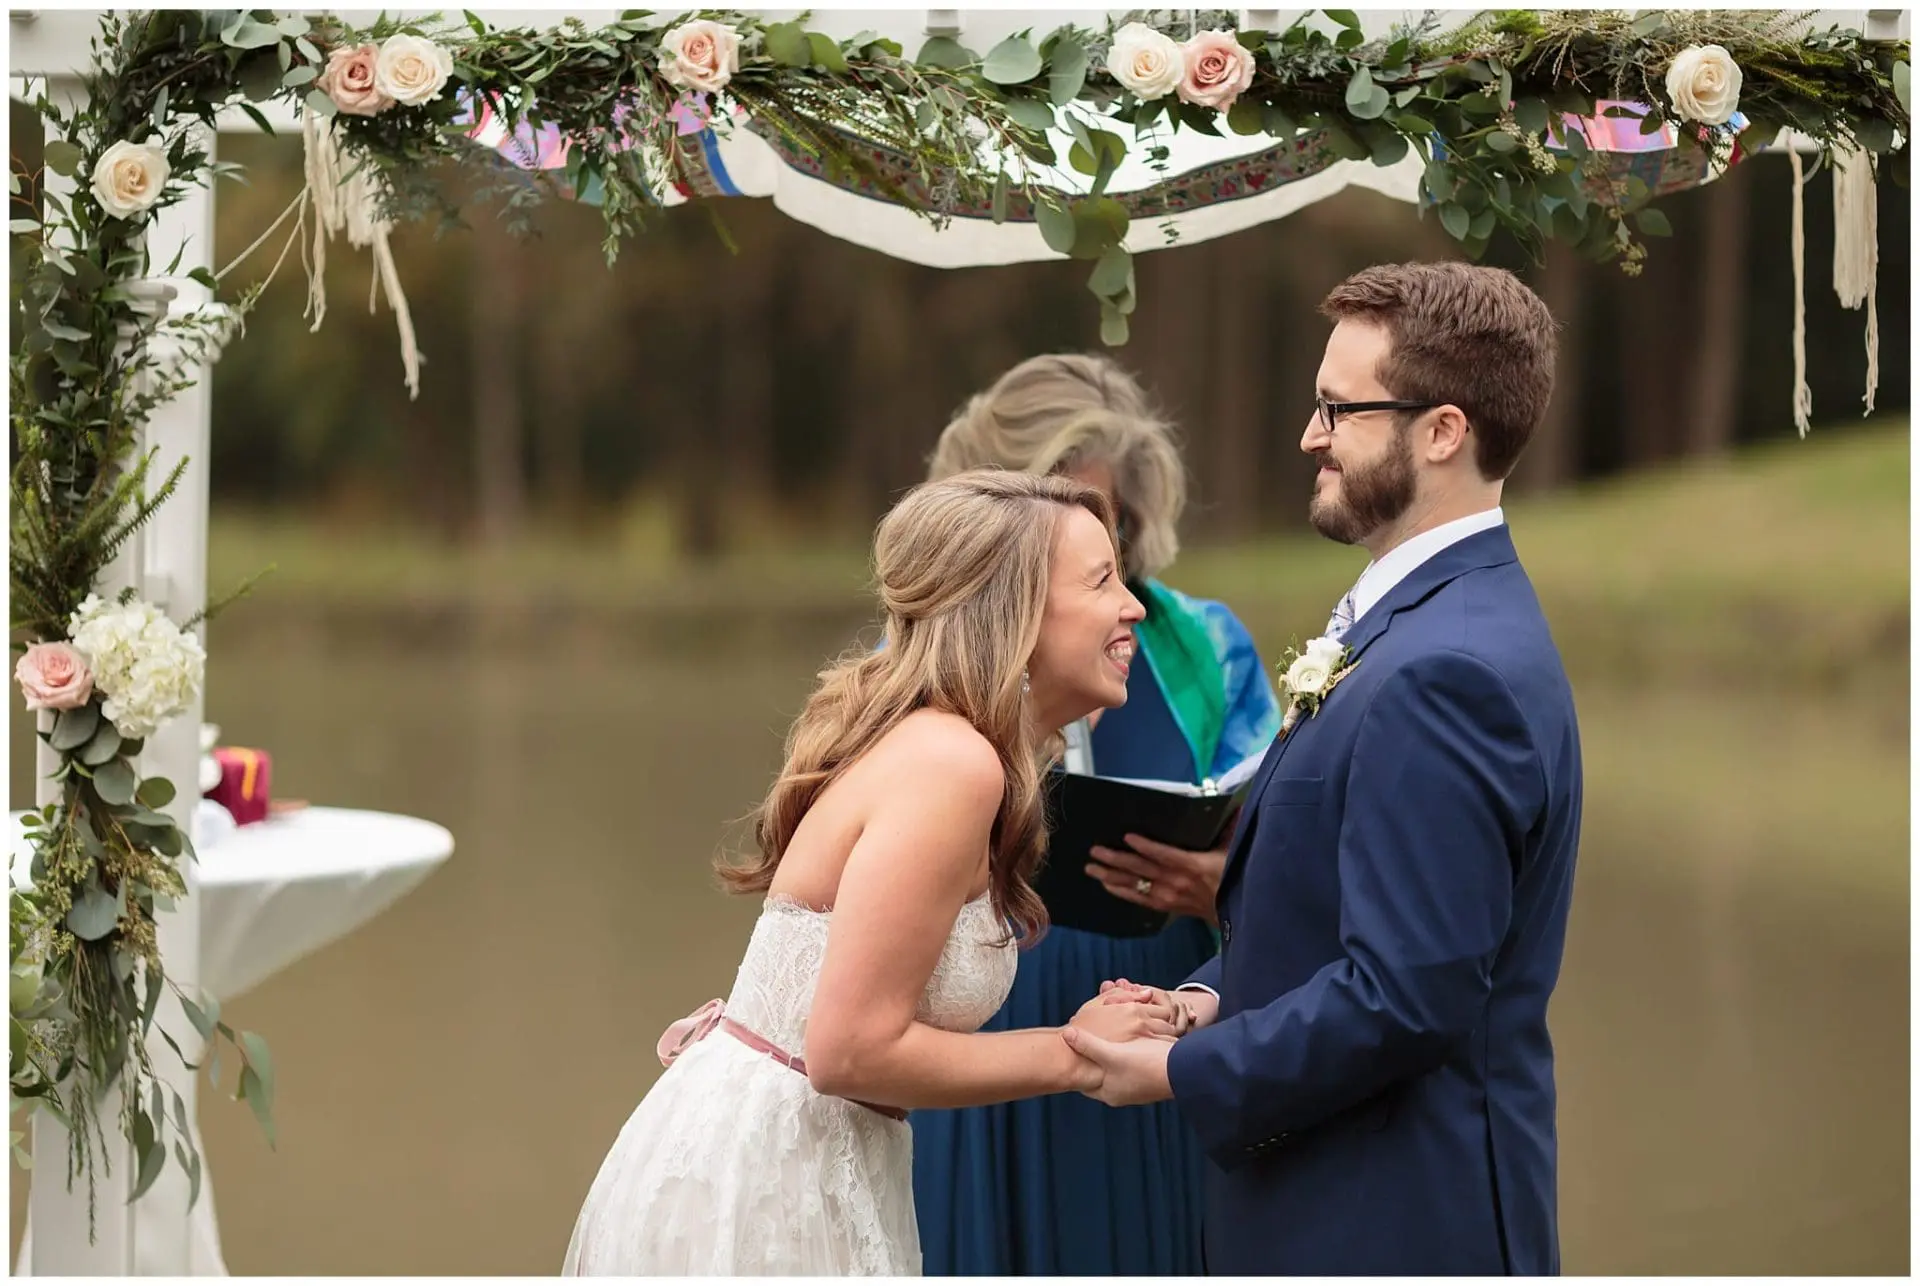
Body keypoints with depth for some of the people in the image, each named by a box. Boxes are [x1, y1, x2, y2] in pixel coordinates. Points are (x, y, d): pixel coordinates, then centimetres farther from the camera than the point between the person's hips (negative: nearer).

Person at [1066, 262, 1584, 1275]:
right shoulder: (1425, 626, 11)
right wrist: (1210, 997, 1)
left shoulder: (1447, 672, -22)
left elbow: (1406, 999, -25)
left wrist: (1183, 1072, -15)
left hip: (1395, 1224, -9)